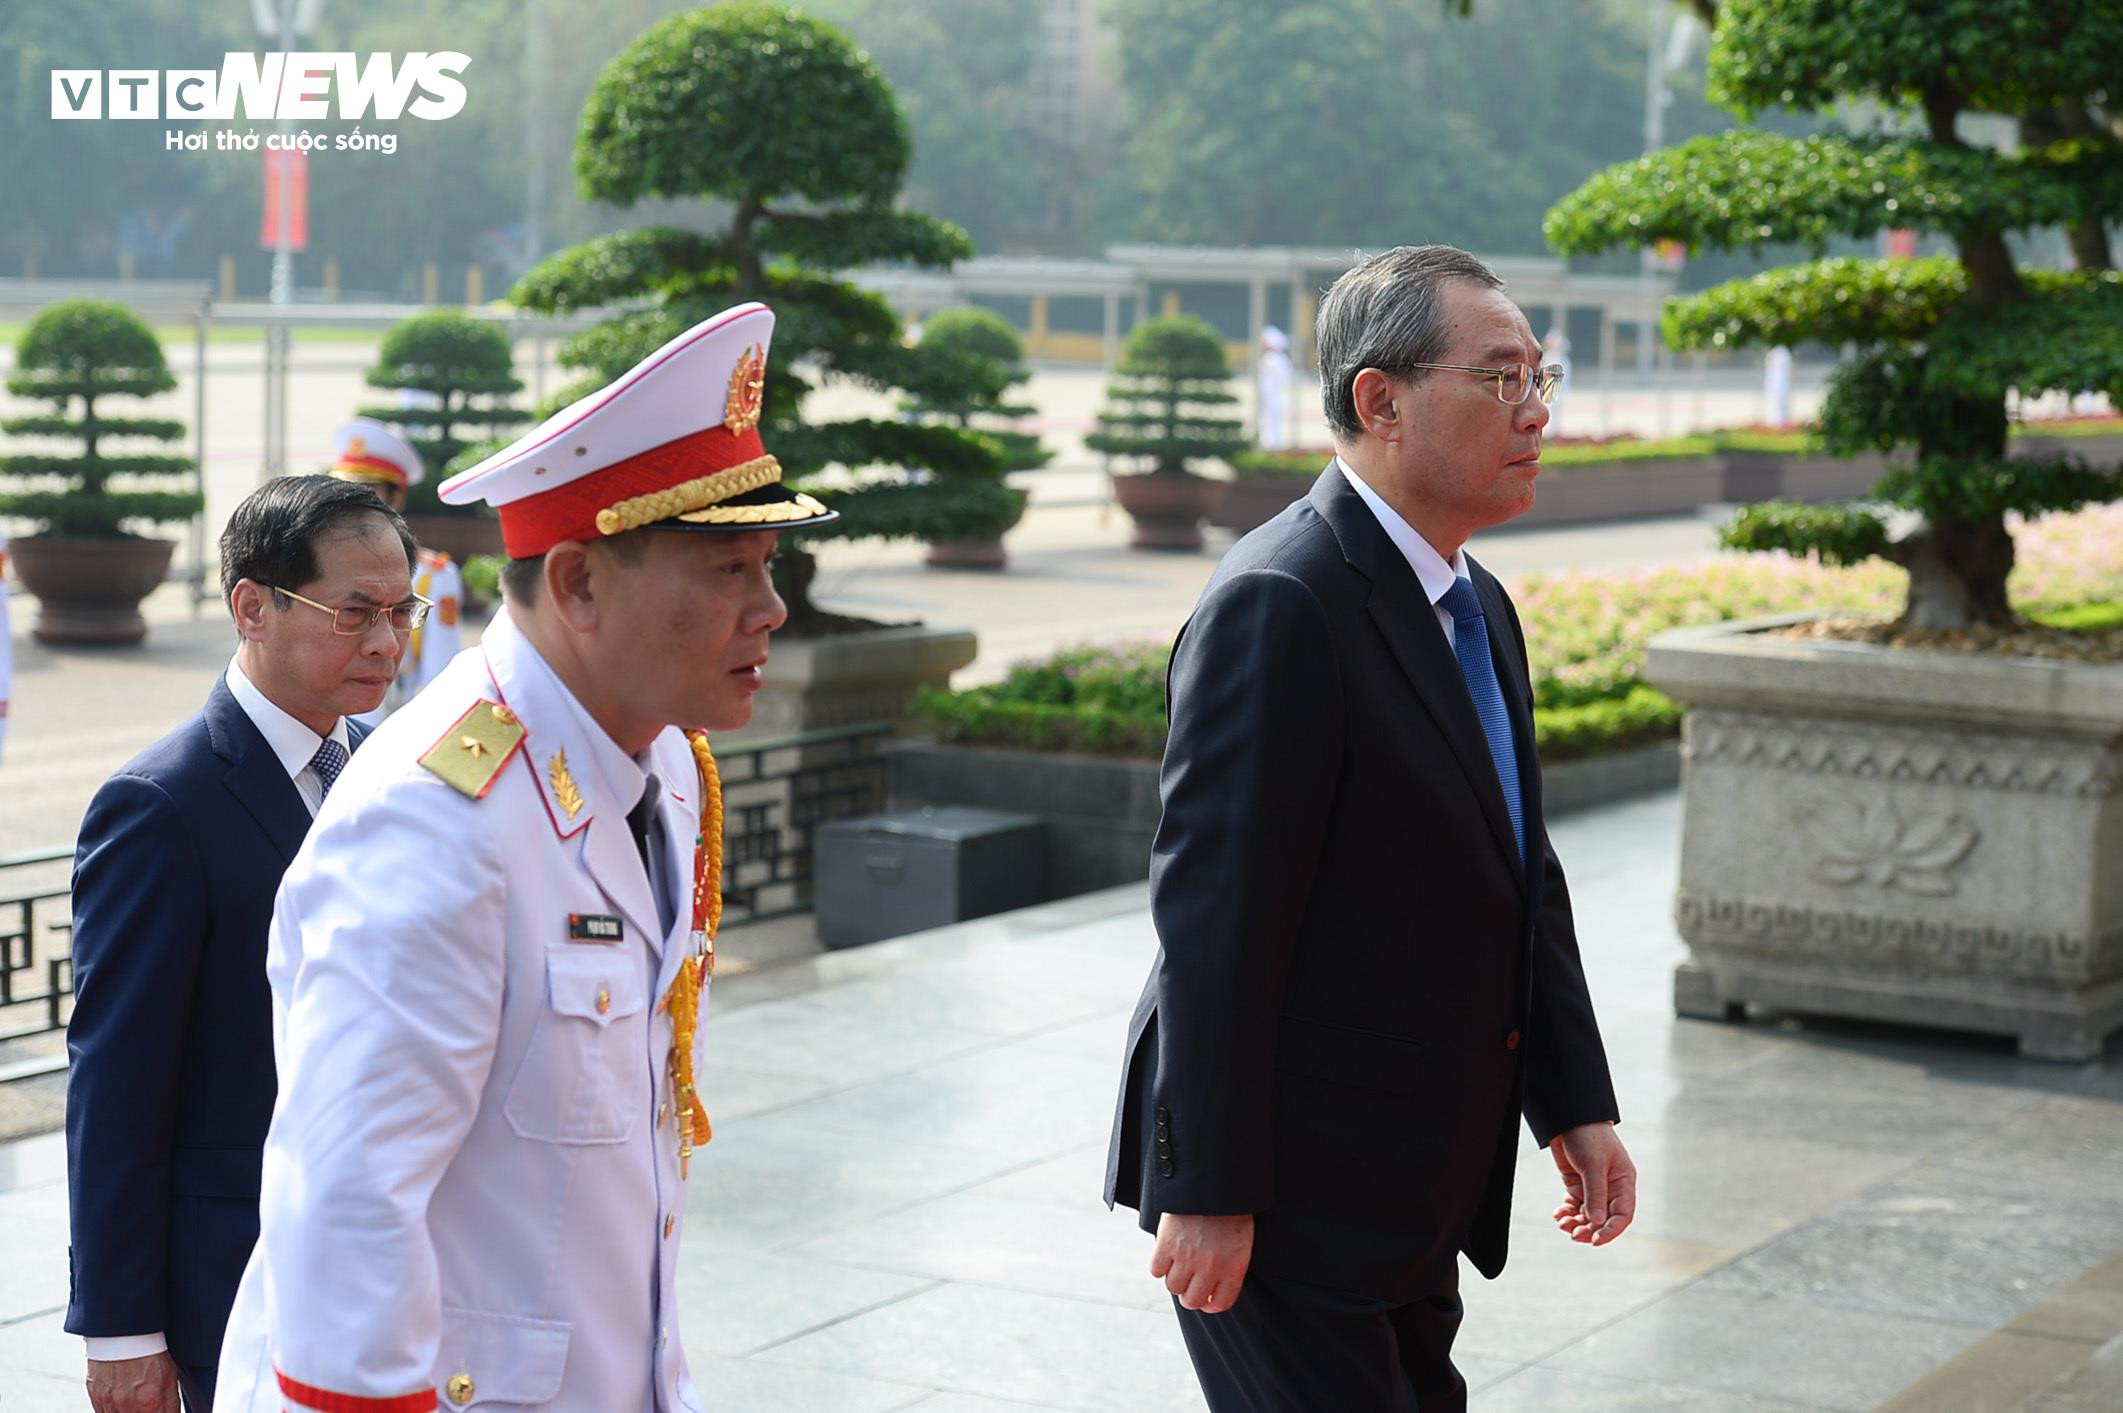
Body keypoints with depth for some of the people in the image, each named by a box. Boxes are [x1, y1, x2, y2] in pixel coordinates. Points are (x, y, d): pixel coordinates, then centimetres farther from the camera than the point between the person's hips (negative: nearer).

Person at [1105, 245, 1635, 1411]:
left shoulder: (1476, 605, 11)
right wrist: (1208, 1193, -22)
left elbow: (1525, 874, 16)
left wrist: (1574, 1103, 11)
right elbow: (1214, 912, -22)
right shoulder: (1279, 605, -20)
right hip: (1288, 1185, -9)